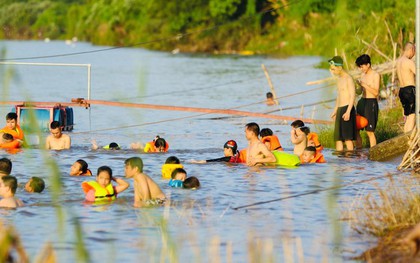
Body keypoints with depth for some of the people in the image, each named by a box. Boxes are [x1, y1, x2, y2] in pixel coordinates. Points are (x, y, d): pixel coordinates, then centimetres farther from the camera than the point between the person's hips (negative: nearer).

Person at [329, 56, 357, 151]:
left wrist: (348, 112, -23)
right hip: (340, 109, 9)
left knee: (348, 137, -10)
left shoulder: (348, 78, -10)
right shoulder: (339, 79, 18)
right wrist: (335, 110, 28)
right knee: (338, 136, 6)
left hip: (347, 108, -9)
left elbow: (353, 95, -15)